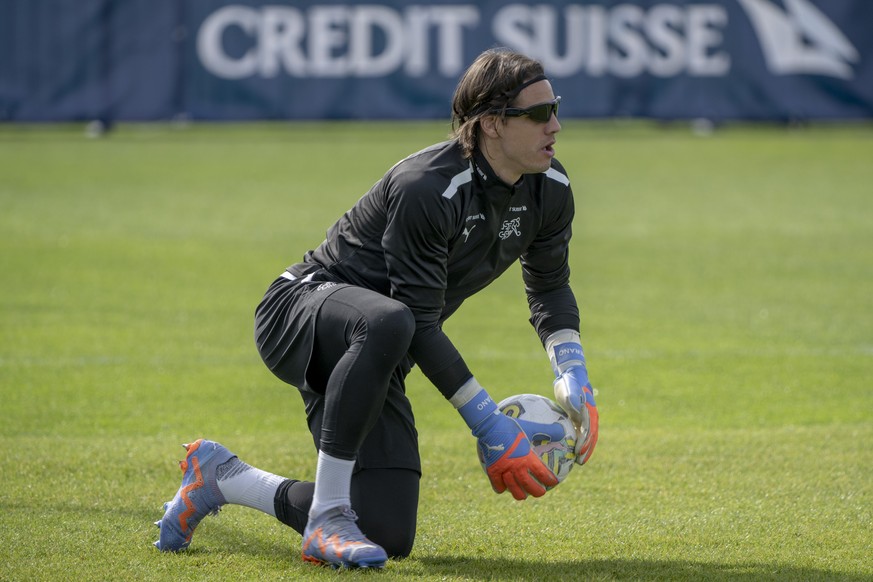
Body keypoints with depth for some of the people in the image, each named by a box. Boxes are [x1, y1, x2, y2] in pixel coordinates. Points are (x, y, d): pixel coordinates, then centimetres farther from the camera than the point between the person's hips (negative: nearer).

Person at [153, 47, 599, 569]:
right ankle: (328, 516, -33)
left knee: (390, 539, -6)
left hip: (368, 355, 8)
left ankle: (223, 477, 17)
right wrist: (488, 424, -28)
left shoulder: (549, 189, -3)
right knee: (385, 325, -46)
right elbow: (420, 325, -27)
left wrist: (575, 382, -3)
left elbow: (550, 287, 14)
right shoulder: (424, 189, -27)